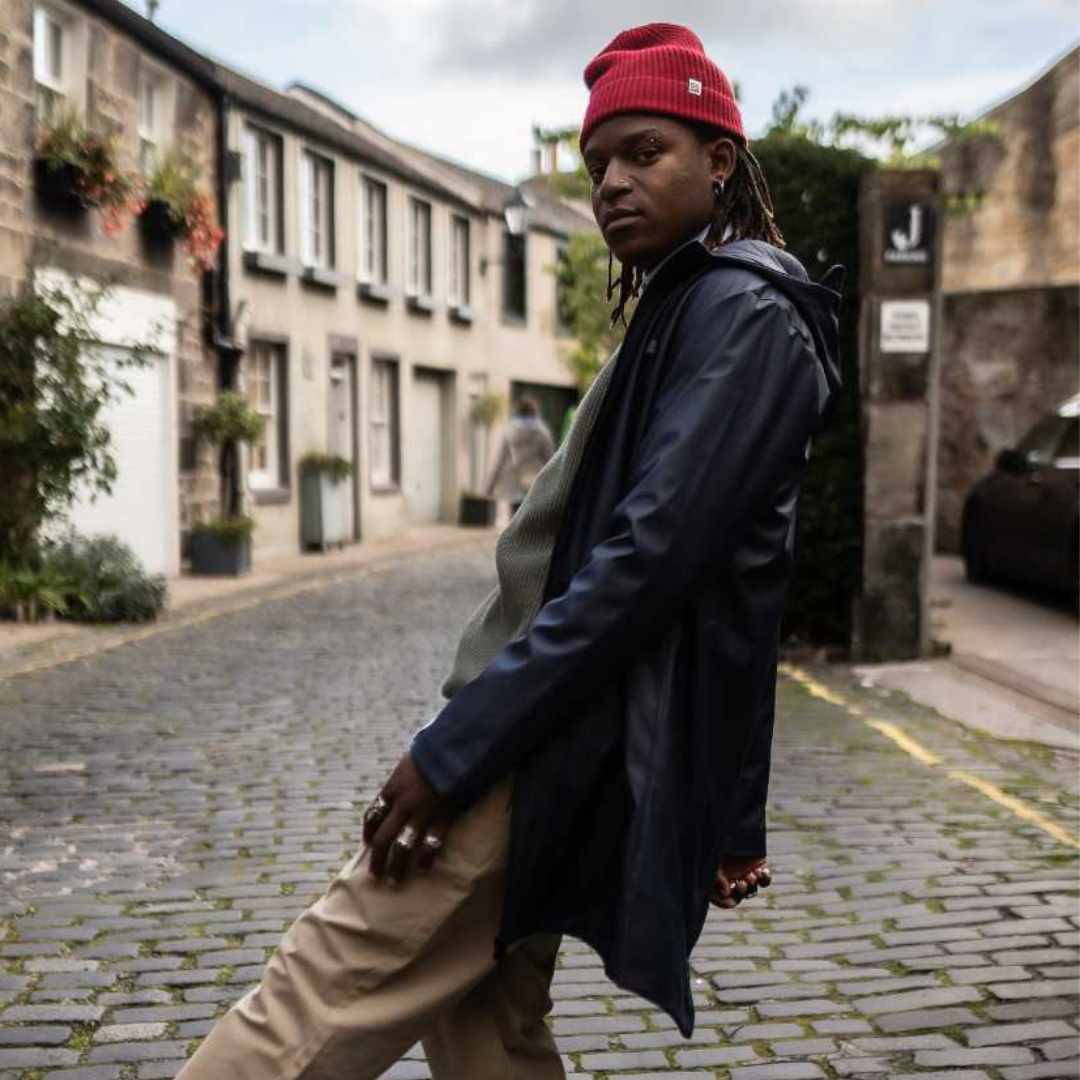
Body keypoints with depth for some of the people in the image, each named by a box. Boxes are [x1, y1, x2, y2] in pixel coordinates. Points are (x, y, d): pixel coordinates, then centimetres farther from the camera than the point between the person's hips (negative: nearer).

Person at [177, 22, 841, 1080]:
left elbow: (649, 558, -21)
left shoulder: (742, 313, -10)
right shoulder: (683, 314, 22)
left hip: (563, 744, -10)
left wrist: (457, 744, -20)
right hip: (553, 730, 10)